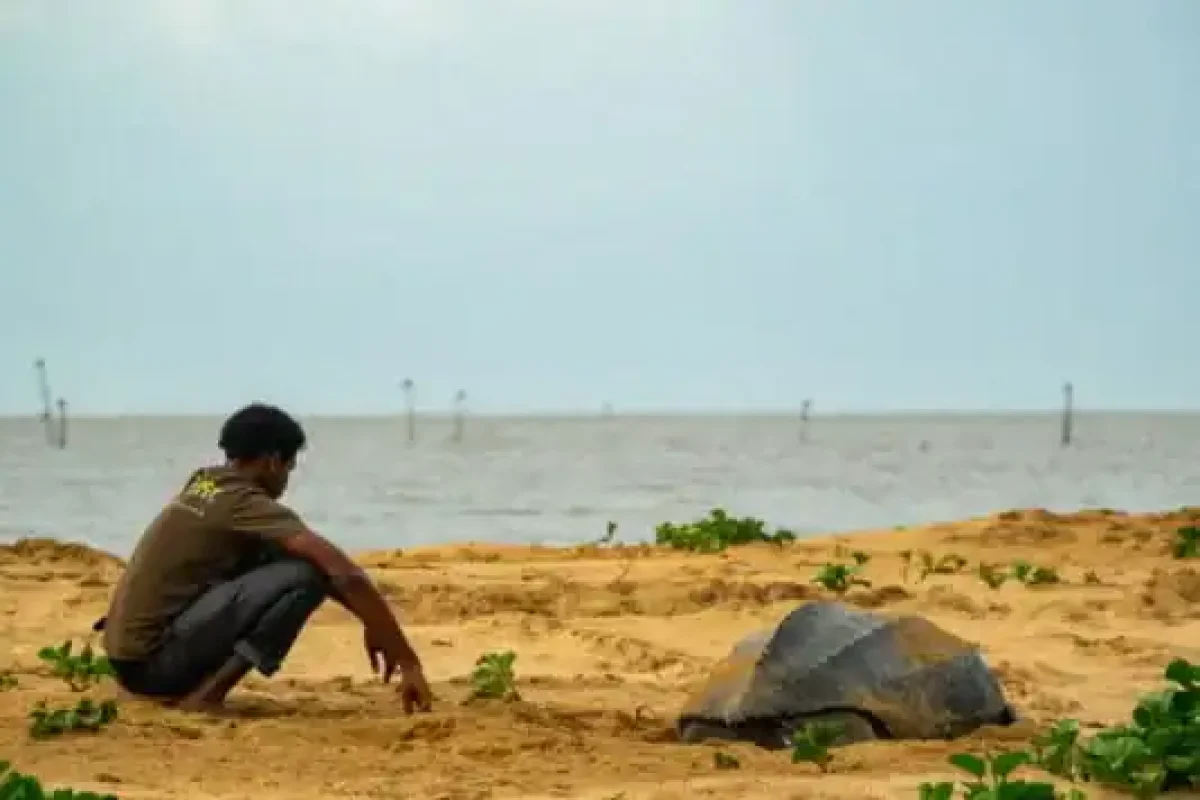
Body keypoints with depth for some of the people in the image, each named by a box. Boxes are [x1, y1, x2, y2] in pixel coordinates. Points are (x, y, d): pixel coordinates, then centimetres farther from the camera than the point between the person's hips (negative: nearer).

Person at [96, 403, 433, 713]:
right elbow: (346, 575, -18)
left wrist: (372, 622, 20)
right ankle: (206, 693, -16)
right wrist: (407, 660, -14)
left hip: (130, 655, 9)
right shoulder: (245, 503, -12)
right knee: (306, 574, -16)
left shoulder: (203, 482, 13)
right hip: (152, 660, -9)